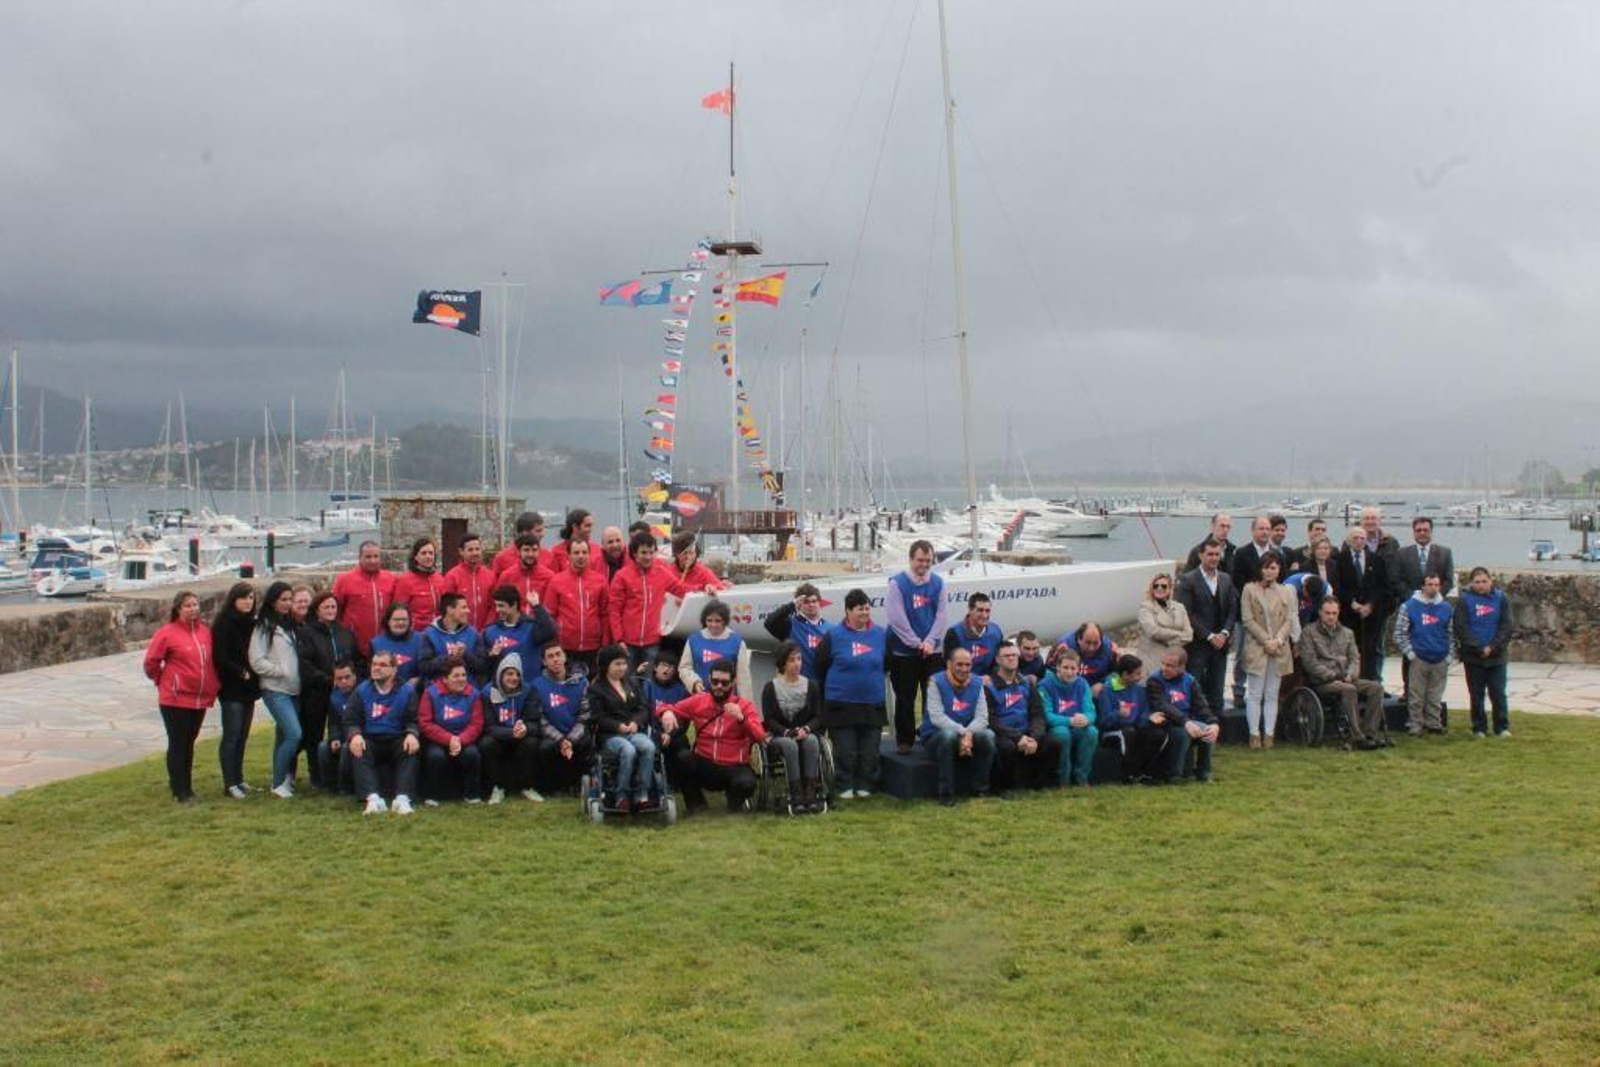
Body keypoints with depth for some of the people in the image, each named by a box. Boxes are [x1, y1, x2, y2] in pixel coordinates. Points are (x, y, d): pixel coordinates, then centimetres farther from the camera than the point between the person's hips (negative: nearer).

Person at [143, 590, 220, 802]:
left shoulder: (205, 631, 5)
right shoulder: (167, 633, -10)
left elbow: (212, 660, 16)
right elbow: (151, 662, -6)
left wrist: (213, 686, 11)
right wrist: (163, 680, 3)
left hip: (200, 699, 5)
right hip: (175, 699, -5)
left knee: (189, 743, 16)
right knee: (178, 744, 2)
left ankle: (185, 784, 27)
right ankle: (180, 791, 8)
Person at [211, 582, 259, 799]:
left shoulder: (252, 624, 11)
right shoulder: (224, 624, -9)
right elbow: (220, 658, -13)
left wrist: (255, 677, 2)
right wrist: (242, 673, -12)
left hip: (249, 688, 6)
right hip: (231, 689, -6)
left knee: (242, 736, 11)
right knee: (232, 736, -4)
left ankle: (238, 779, 18)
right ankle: (230, 783, 0)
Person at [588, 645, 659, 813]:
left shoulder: (631, 684, 21)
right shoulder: (596, 689, 5)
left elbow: (644, 709, 14)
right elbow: (599, 718, -5)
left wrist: (635, 722, -7)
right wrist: (619, 726, -18)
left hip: (634, 731, 4)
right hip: (609, 735, -4)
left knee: (649, 747, -30)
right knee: (628, 750, -36)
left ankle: (642, 795, -28)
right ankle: (621, 797, -24)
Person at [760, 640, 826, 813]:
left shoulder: (811, 686, 8)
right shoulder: (770, 688, 1)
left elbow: (818, 717, 4)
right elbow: (768, 719, -4)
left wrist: (806, 729, -18)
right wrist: (786, 732, -22)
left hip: (806, 733, 2)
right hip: (778, 735, -2)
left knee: (812, 741, -34)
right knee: (790, 744, -37)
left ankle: (811, 791, -36)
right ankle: (796, 794, -39)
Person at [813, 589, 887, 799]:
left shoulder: (881, 634, 3)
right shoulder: (834, 635, -5)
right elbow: (819, 666, 3)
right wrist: (833, 687, 10)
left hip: (873, 704, 3)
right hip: (841, 704, -3)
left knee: (869, 750, 7)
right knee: (845, 750, 1)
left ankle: (865, 786, 19)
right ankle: (845, 787, 12)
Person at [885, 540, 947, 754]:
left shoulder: (937, 583, 4)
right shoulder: (897, 583, -8)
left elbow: (941, 615, 2)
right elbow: (897, 618, -12)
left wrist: (930, 641, -11)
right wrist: (917, 643, -13)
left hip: (931, 651, 3)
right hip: (903, 651, -3)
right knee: (905, 698, 4)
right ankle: (904, 740, 13)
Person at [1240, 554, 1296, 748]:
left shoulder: (1285, 592, 12)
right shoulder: (1249, 589, 2)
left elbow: (1289, 620, 7)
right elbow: (1247, 619, -4)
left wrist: (1278, 640, -9)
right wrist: (1266, 640, -10)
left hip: (1279, 649, 3)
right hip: (1256, 647, -3)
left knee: (1272, 695, 6)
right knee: (1255, 694, -2)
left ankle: (1268, 734, 8)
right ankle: (1254, 734, 1)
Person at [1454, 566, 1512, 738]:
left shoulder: (1500, 598, 3)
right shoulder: (1465, 600, -2)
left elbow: (1506, 626, -1)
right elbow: (1461, 628, -8)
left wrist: (1493, 647, -12)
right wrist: (1479, 648, -15)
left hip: (1496, 657, 1)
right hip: (1473, 657, -1)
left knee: (1498, 693, 3)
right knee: (1476, 694, 6)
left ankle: (1502, 727, 11)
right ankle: (1479, 728, 13)